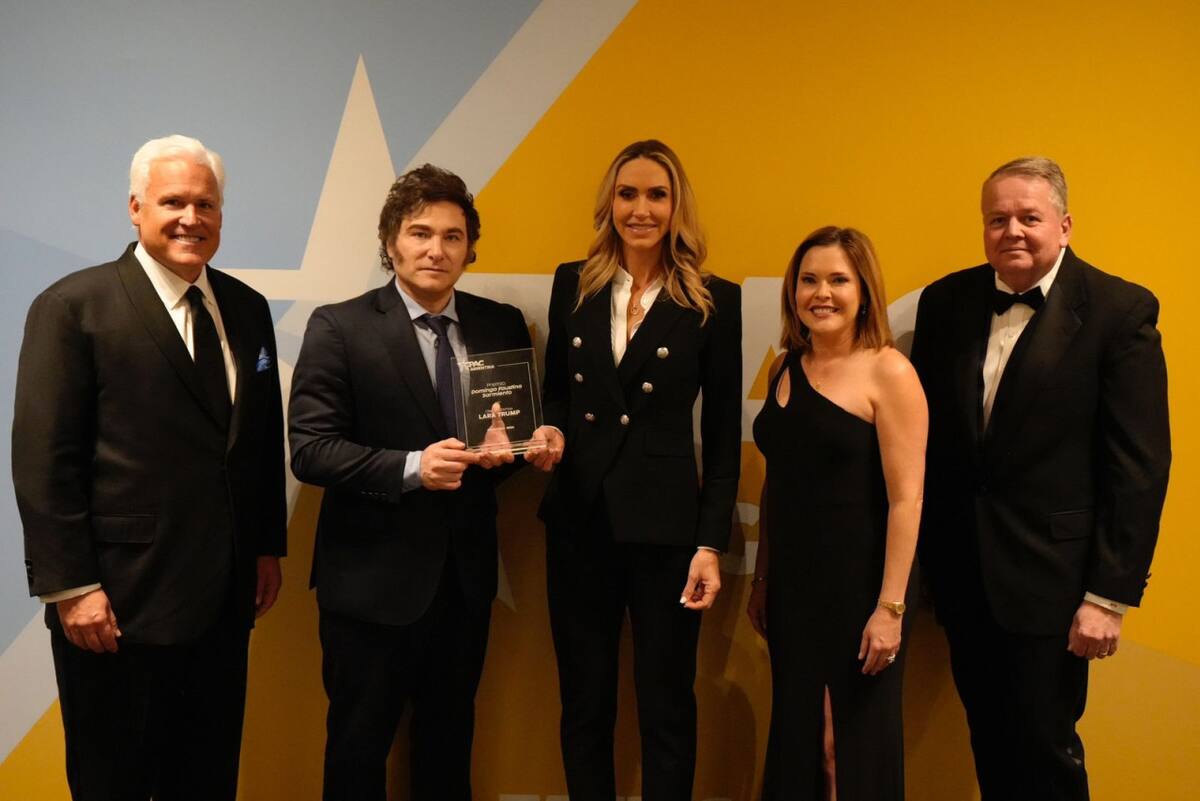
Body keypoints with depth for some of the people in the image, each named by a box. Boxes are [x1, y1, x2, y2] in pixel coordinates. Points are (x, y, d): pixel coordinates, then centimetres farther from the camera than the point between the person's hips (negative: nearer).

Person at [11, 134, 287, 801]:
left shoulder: (247, 309, 8)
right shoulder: (73, 306, -9)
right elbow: (44, 460, -12)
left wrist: (269, 546, 12)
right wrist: (71, 587, -14)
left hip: (222, 597, 5)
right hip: (119, 604, -5)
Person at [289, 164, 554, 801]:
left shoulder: (502, 326, 3)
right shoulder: (339, 328, -9)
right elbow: (309, 449, -14)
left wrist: (506, 448, -13)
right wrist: (410, 467, -26)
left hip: (465, 573, 4)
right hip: (373, 577, -3)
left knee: (450, 738, 21)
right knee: (359, 746, 13)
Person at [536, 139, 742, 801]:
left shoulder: (715, 301, -2)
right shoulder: (573, 284, 6)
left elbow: (723, 435, -2)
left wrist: (711, 543, -5)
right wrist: (550, 434, -9)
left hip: (666, 525, -2)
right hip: (579, 521, 3)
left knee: (667, 708, 9)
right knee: (584, 701, 14)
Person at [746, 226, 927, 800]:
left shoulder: (887, 372, -10)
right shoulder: (785, 369, 7)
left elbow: (906, 499, -15)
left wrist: (890, 607, -17)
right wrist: (761, 580, 12)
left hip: (857, 584, -5)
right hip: (791, 582, 6)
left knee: (856, 742, 9)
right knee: (796, 735, 16)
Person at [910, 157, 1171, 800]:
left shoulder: (1121, 311, -9)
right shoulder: (945, 301, 3)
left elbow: (1139, 465, -10)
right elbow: (924, 434, 6)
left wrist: (1110, 595, -12)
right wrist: (917, 553, 5)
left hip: (1047, 577, -4)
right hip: (959, 572, 4)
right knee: (989, 744, 18)